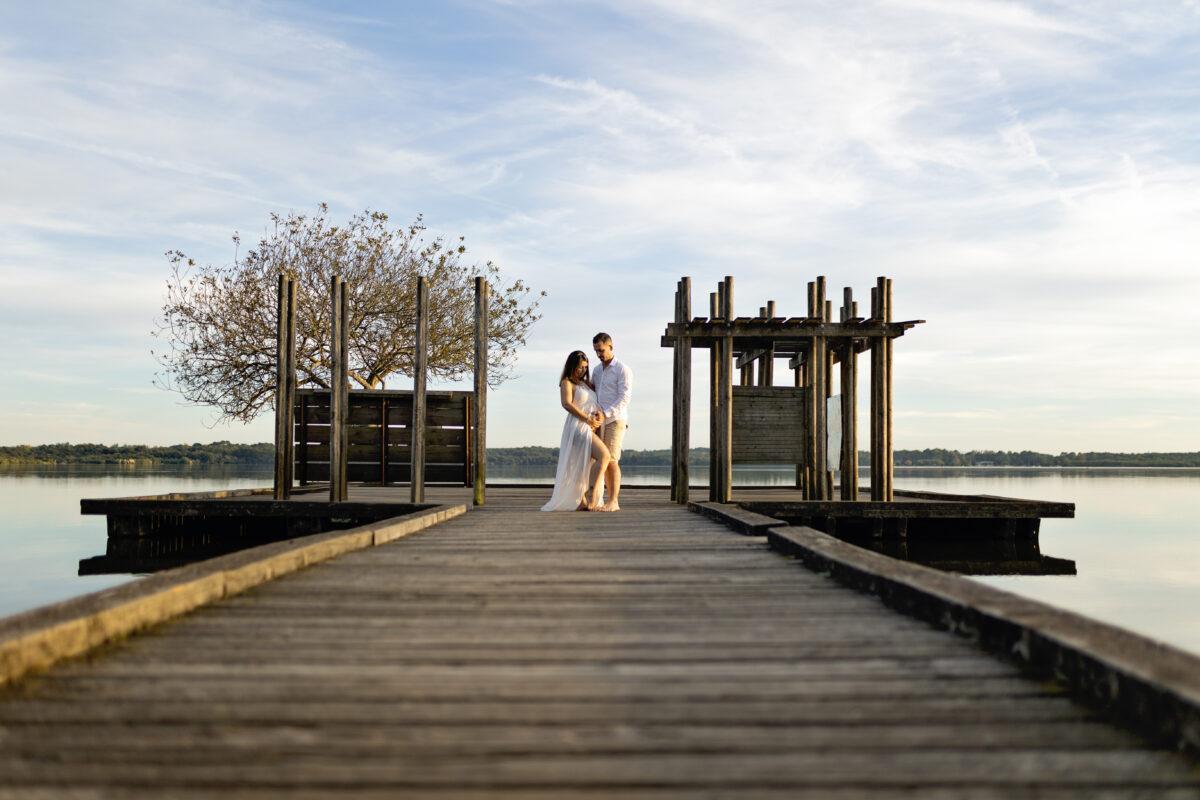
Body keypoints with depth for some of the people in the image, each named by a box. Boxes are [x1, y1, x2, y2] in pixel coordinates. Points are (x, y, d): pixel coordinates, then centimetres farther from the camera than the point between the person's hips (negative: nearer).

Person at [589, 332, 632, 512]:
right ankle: (611, 500, 7)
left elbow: (624, 398, -13)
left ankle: (614, 502, -11)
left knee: (611, 460, -13)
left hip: (615, 420, -7)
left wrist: (605, 413, -22)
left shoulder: (623, 370, -5)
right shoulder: (597, 370, 17)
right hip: (601, 421, 7)